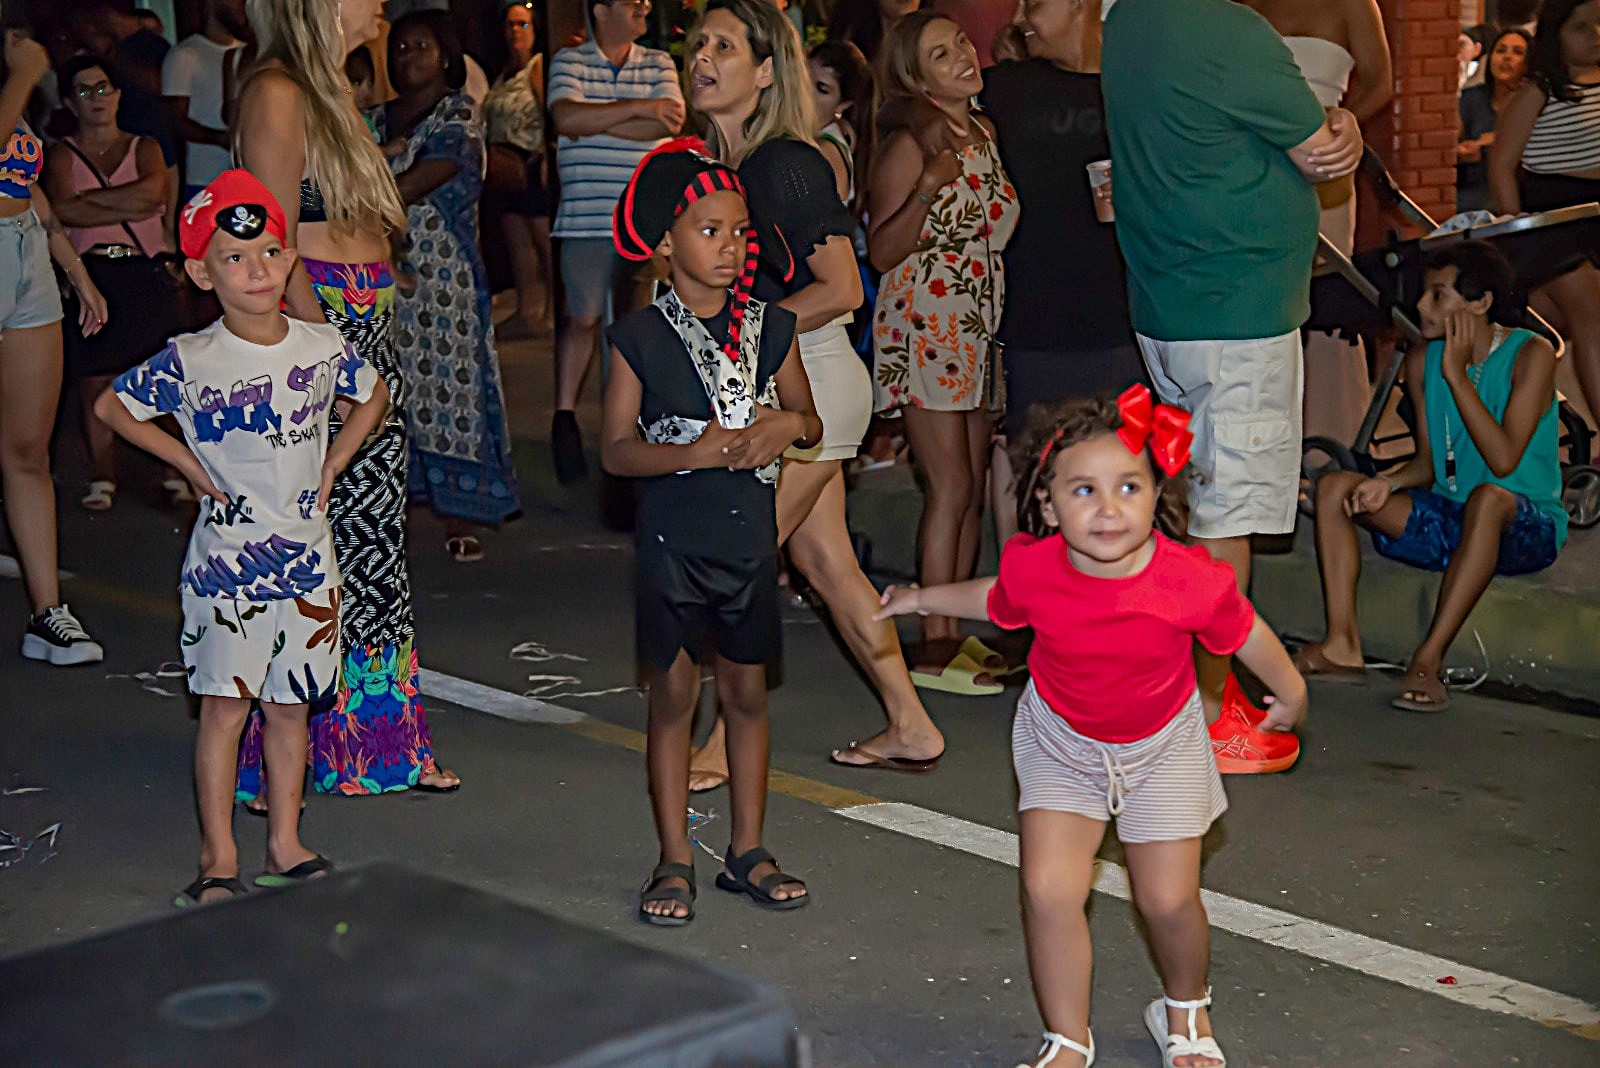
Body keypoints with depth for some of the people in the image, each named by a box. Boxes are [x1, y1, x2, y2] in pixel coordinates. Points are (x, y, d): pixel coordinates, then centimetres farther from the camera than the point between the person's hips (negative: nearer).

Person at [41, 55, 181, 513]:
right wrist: (131, 208, -8)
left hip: (147, 273, 0)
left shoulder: (144, 148, 15)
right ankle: (102, 478, 3)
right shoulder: (62, 154, 12)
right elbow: (62, 209, -7)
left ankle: (177, 474, -2)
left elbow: (152, 190, -7)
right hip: (91, 276, 0)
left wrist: (90, 197, -6)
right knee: (95, 381, -4)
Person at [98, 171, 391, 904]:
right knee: (226, 703, -3)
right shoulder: (189, 361, -10)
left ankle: (285, 844, 21)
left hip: (307, 551, 3)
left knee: (290, 703, 11)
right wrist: (188, 462, -4)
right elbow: (111, 407, 1)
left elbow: (373, 396, 19)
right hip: (228, 557, -3)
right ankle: (218, 857, 7)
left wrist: (332, 464, 8)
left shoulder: (322, 347, 0)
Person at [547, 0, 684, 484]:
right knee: (584, 316, -2)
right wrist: (637, 108, -13)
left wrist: (595, 123, -8)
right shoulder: (569, 62, 3)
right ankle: (564, 414, 12)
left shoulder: (658, 64, 11)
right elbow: (566, 118, -15)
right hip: (588, 217, -3)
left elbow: (670, 123, -5)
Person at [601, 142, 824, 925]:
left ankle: (748, 851, 22)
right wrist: (694, 451, -21)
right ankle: (674, 860, 14)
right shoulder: (641, 337, -6)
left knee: (747, 691, 10)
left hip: (750, 534, 3)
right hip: (672, 538, -3)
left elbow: (811, 422, 13)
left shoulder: (770, 328, 4)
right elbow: (615, 449, -7)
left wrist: (787, 425, -10)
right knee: (673, 693, 3)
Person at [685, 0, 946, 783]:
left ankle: (729, 746, 5)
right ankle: (910, 729, 20)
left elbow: (842, 288, -18)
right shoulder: (725, 164, 10)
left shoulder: (787, 164, -16)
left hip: (812, 380, -9)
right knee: (823, 562, 12)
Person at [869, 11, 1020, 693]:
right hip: (923, 326, -7)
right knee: (952, 486, -9)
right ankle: (933, 647, -3)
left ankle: (955, 634, 14)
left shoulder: (988, 135, 11)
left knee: (972, 488, 7)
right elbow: (882, 253, -14)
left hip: (979, 329, 7)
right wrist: (926, 190, -27)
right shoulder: (910, 147, -10)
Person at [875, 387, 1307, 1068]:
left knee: (1168, 899, 1)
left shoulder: (1190, 581, -30)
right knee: (1048, 889, -10)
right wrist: (921, 598, 12)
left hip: (1161, 745, -1)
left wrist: (1291, 694, 8)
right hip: (1061, 742, 1)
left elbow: (1244, 632, -9)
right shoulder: (1034, 568, -25)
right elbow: (997, 602, 2)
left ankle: (1185, 1011, 35)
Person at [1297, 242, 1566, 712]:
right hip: (1447, 521, 6)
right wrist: (1388, 483, -12)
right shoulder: (1423, 361, 5)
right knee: (1335, 487, -9)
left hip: (1526, 527, -6)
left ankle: (1428, 659, -37)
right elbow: (1428, 464, 10)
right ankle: (1342, 646, -22)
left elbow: (1504, 461, -23)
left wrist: (1456, 375, -21)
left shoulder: (1531, 354, -12)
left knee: (1490, 496, -40)